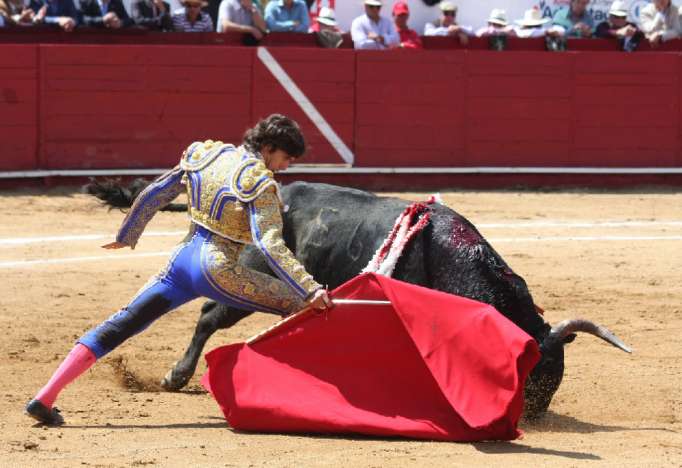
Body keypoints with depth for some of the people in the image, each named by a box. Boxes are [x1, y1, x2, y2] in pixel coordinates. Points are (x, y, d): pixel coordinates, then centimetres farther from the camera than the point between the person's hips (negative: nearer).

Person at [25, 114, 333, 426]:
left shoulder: (205, 154, 8)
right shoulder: (260, 183, -11)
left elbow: (153, 195, 15)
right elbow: (271, 246, -21)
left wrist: (127, 236, 30)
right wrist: (311, 290, -26)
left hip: (183, 258, 6)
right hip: (218, 271, -6)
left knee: (121, 325, 6)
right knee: (298, 305, 5)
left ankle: (45, 398, -2)